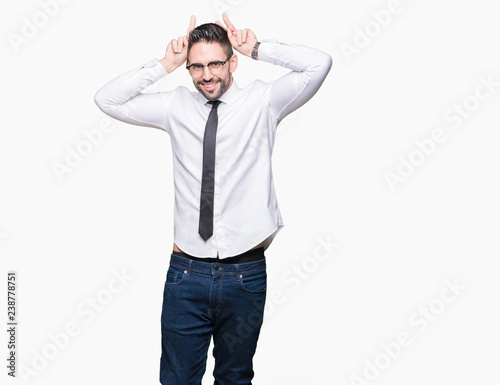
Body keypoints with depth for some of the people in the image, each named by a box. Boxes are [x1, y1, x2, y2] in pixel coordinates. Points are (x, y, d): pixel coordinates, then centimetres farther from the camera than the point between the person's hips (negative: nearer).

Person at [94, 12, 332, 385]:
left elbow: (320, 64, -8)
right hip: (187, 272, 1)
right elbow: (108, 99, 5)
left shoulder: (262, 102, 1)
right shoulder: (176, 106, 6)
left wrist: (257, 48, -5)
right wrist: (165, 65, -1)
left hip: (246, 274, -1)